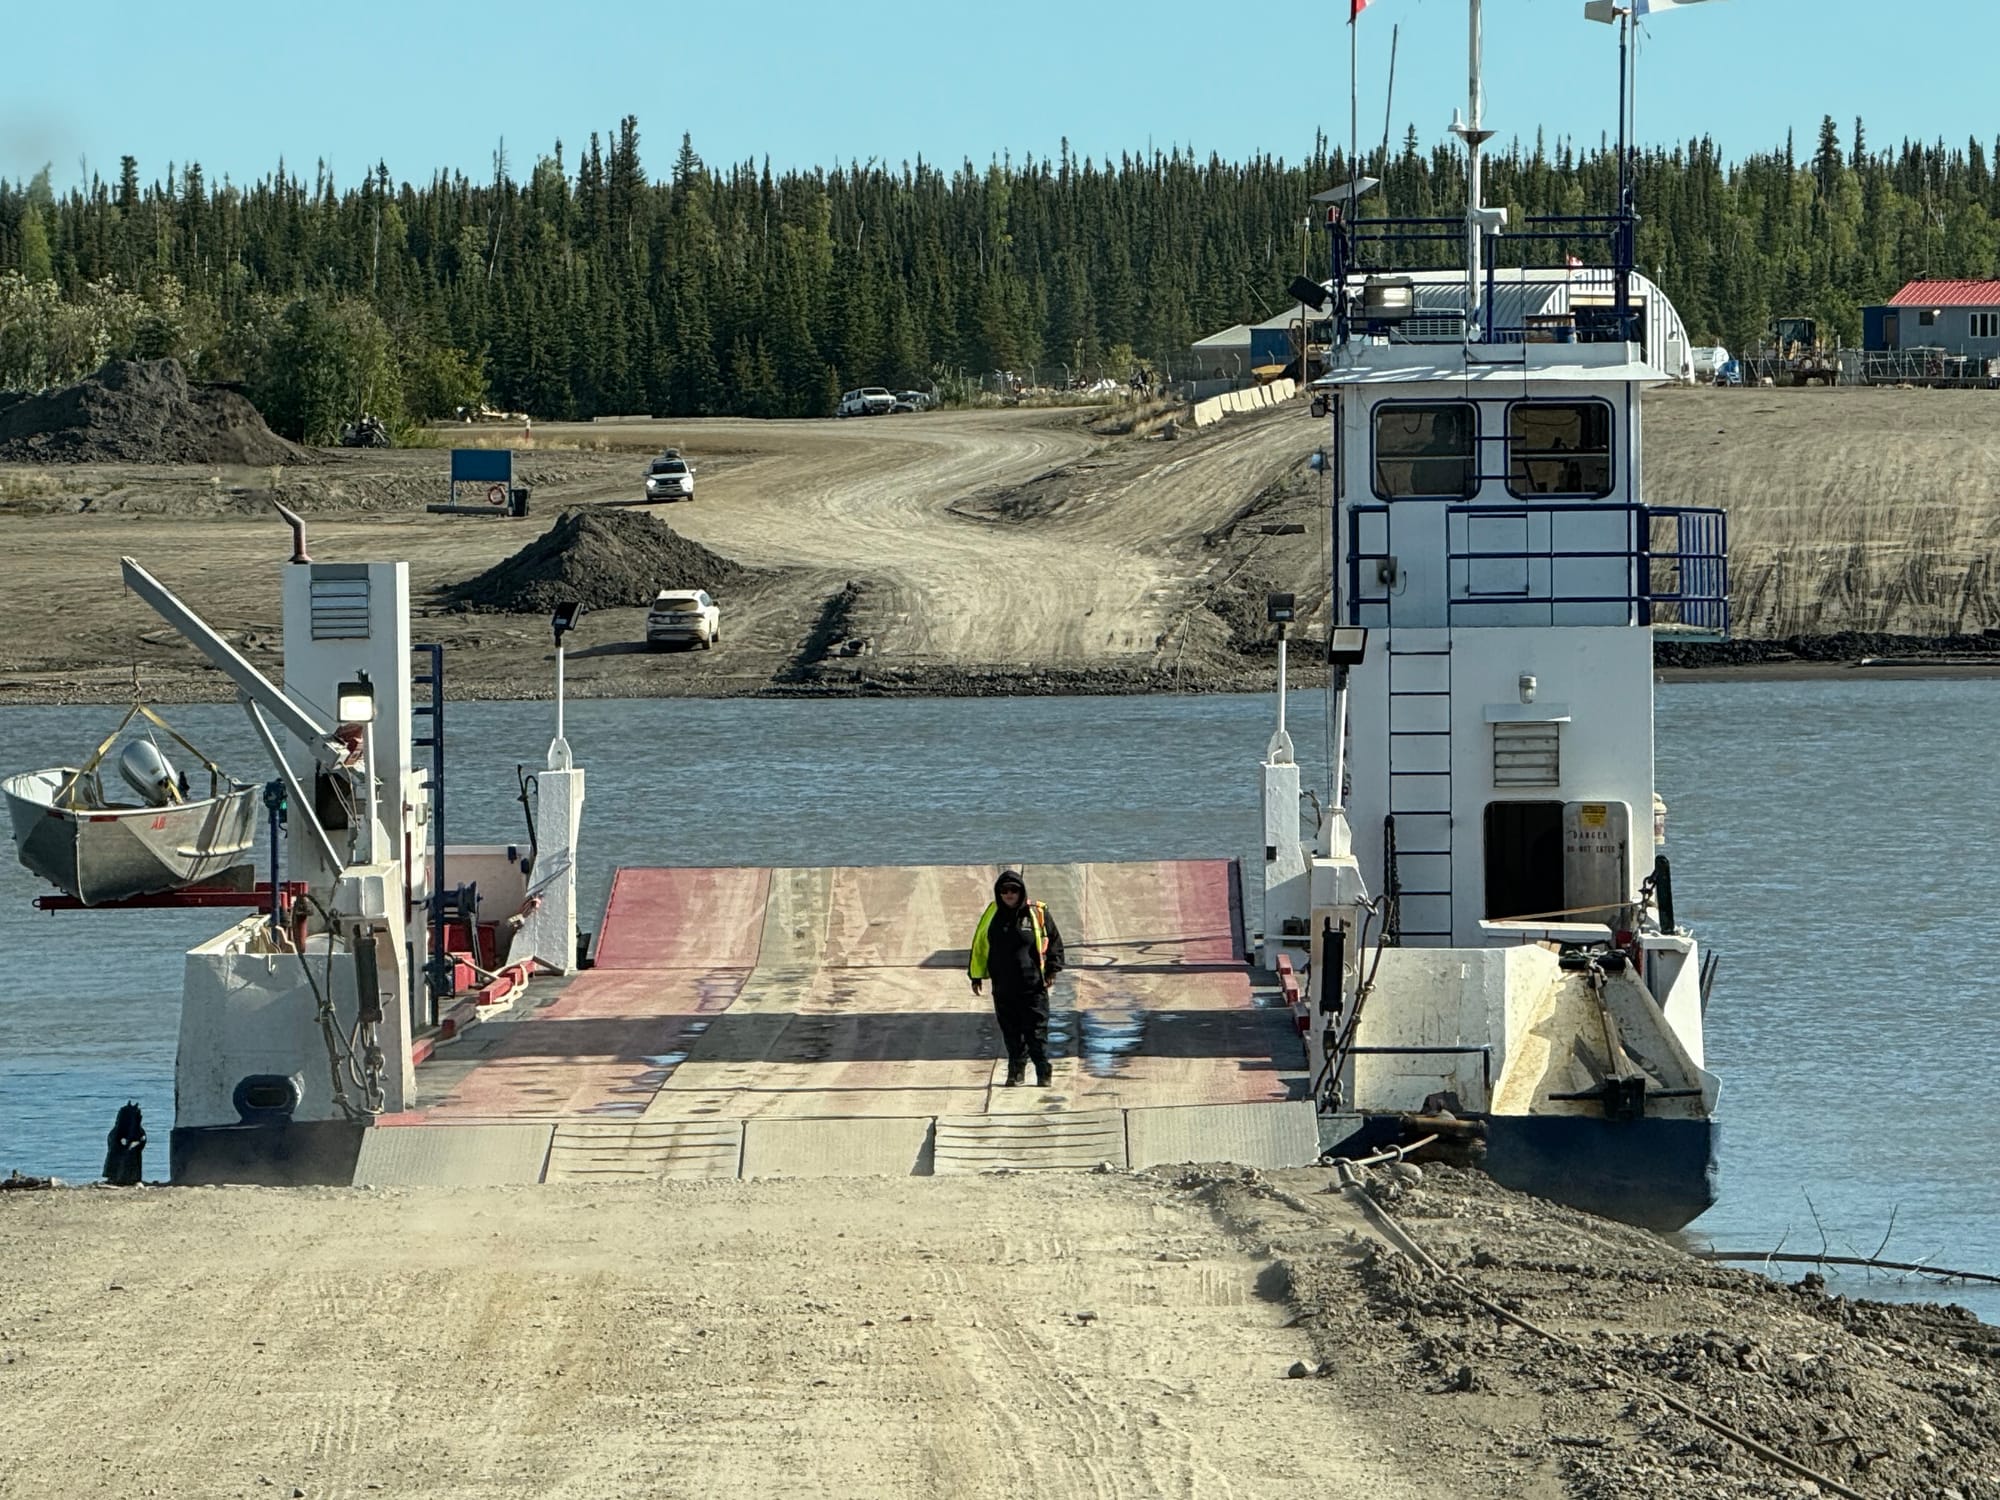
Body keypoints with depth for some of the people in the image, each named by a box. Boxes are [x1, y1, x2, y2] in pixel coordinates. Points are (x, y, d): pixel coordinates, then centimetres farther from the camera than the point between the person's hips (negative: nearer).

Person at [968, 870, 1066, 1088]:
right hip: (1003, 988, 3)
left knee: (1036, 1032, -5)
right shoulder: (992, 915, 7)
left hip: (1033, 986, -3)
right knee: (1011, 1033, 6)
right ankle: (1015, 1072, 15)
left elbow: (1054, 941, 7)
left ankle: (1043, 1074, 0)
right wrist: (976, 976, 14)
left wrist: (1052, 969, -1)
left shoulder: (1037, 913, 0)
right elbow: (979, 946, 15)